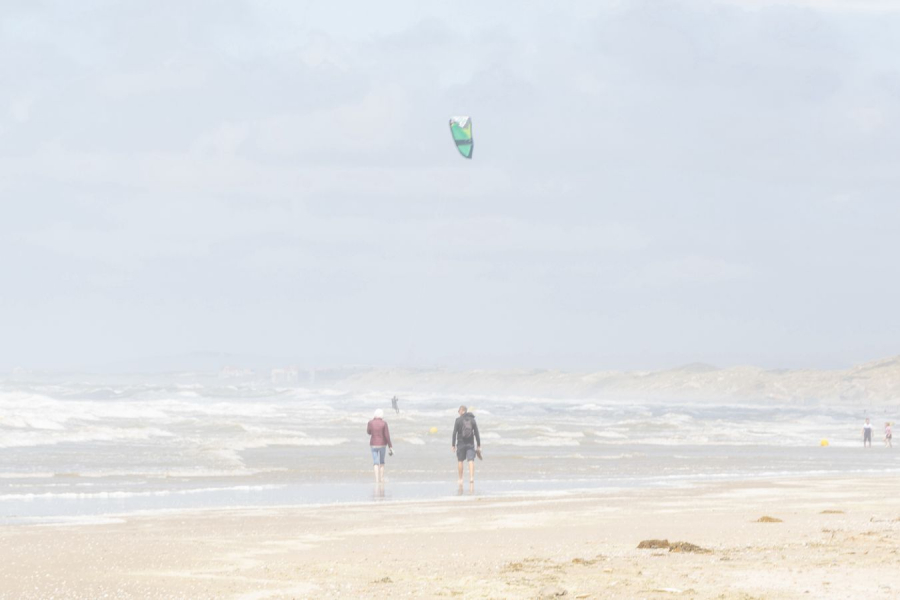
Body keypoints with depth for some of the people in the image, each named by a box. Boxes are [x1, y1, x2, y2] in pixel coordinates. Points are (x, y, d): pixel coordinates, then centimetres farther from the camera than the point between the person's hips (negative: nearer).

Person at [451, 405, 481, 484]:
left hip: (461, 443, -2)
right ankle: (471, 477, -23)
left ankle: (460, 479, 14)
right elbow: (476, 433, 3)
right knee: (471, 460, -5)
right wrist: (478, 446, 6)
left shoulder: (458, 420, -5)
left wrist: (453, 445, -2)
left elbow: (454, 433, -7)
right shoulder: (472, 419, 4)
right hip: (470, 444, 2)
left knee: (460, 461, 11)